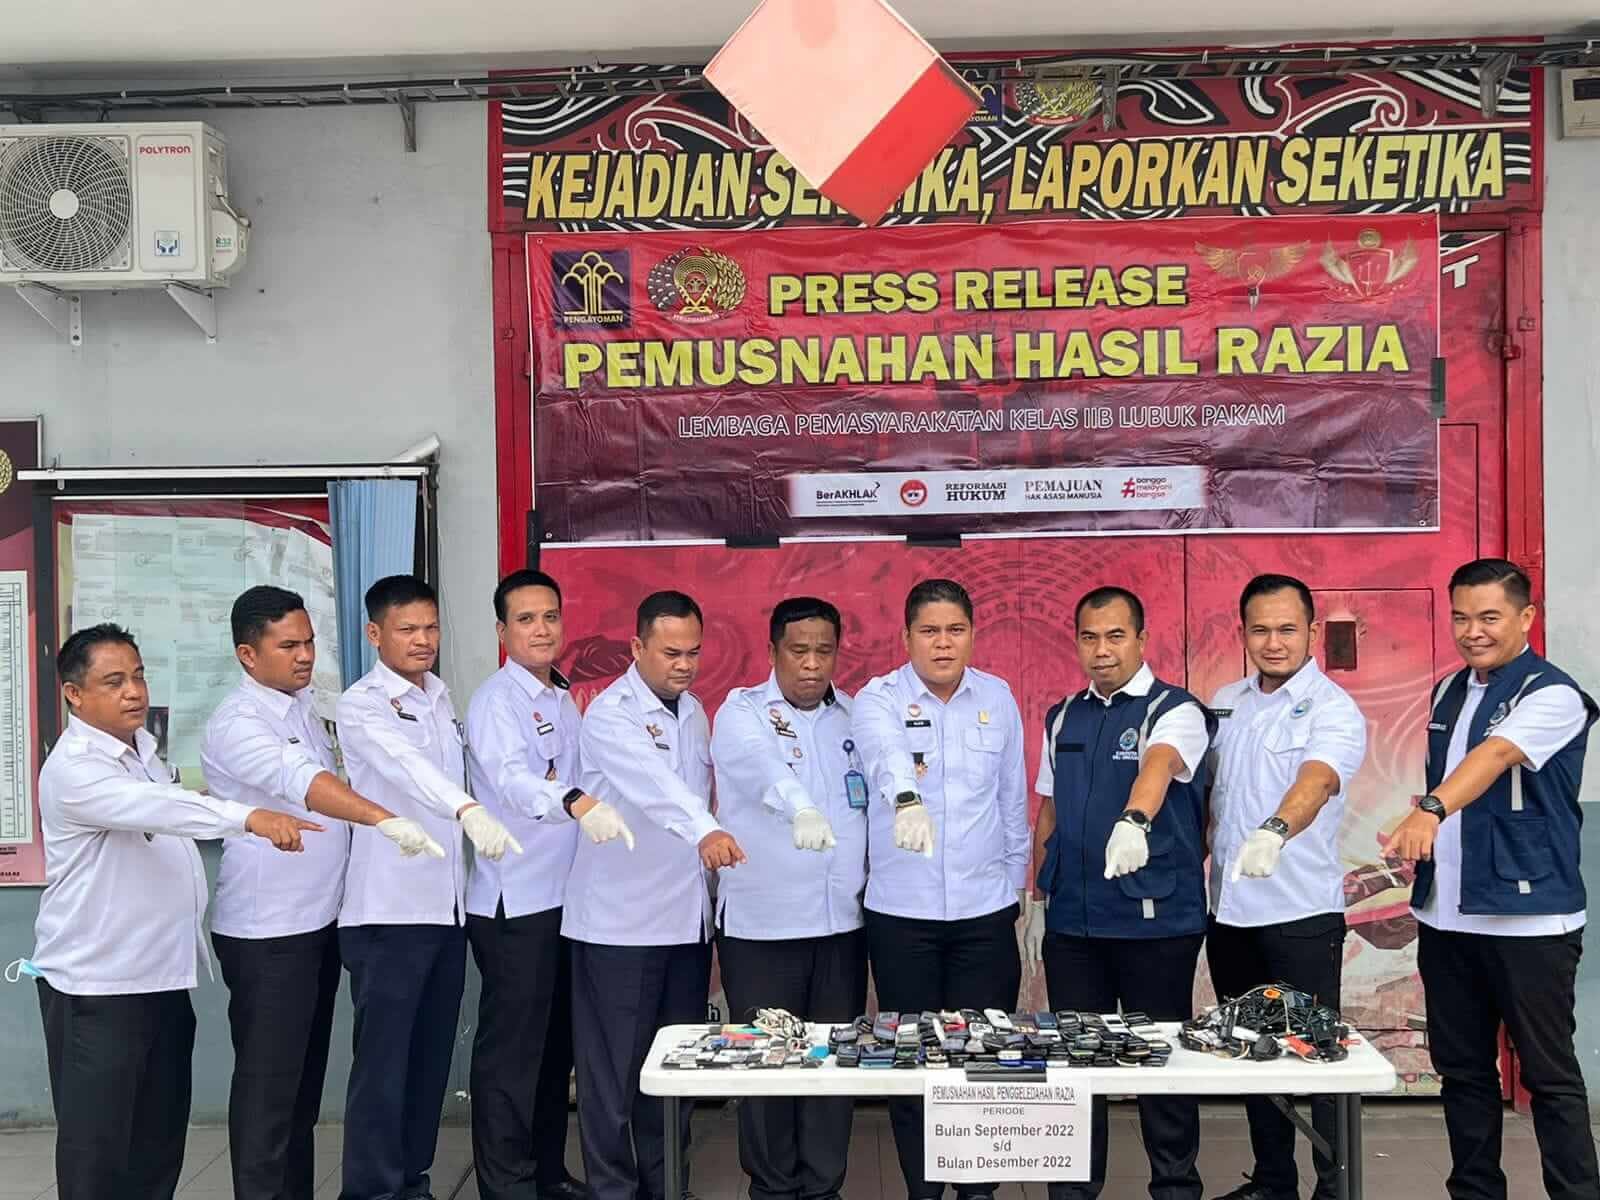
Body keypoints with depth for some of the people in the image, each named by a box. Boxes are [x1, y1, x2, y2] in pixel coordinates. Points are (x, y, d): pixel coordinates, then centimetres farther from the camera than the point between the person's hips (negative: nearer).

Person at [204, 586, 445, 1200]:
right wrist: (386, 820, -49)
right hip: (266, 932, -8)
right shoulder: (237, 723, -18)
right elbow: (301, 782, -35)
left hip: (320, 918, 8)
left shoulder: (303, 705, 10)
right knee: (267, 1081, 0)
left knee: (306, 1074, 16)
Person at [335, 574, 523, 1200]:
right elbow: (404, 765, -29)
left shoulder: (443, 699, 14)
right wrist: (470, 810, -45)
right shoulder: (361, 704, -10)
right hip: (389, 910, -7)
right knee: (383, 1058, -2)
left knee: (432, 1054, 13)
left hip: (448, 904, 7)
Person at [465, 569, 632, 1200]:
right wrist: (578, 803, -47)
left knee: (557, 1043, 15)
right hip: (513, 903, -8)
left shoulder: (563, 700, 13)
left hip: (566, 896, 8)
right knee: (511, 1047, 0)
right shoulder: (496, 699, -12)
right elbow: (509, 777, -31)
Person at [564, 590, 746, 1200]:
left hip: (687, 919, 7)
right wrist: (705, 830, -49)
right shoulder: (610, 713, -12)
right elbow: (654, 782, -31)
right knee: (615, 1069, 1)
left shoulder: (693, 711, 11)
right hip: (620, 922, -6)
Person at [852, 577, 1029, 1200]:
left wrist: (1016, 880, 16)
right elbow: (887, 754, -30)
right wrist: (907, 799, -51)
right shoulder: (879, 700, -6)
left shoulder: (998, 698, 5)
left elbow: (1013, 797, 13)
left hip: (985, 909, 2)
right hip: (901, 912, -2)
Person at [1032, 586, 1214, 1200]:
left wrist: (1133, 821, -49)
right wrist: (1040, 893, 13)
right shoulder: (1062, 718, 10)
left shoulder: (1175, 711, -7)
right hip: (1071, 922, 5)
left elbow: (1157, 766, -30)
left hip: (1157, 920, -4)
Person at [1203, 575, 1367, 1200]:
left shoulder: (1333, 709, -10)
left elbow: (1317, 780, -29)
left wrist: (1275, 832, -48)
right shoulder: (1224, 703, 9)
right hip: (1229, 911, 6)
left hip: (1302, 913, -6)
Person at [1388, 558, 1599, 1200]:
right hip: (1446, 914, 7)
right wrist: (1421, 844, 13)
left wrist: (1429, 811, -46)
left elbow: (1494, 755, -30)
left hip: (1529, 915, -7)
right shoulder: (1447, 692, 11)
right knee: (1461, 1068, 13)